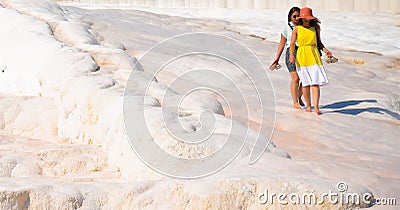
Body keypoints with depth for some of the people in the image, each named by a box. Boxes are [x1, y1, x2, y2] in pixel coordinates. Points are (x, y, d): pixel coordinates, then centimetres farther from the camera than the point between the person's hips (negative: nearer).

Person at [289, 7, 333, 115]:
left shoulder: (316, 28, 7)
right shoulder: (297, 29, 2)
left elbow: (319, 43, 16)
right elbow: (292, 45, 2)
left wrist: (326, 51, 1)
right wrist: (291, 55, -15)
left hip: (314, 56, 1)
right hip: (302, 57, -1)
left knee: (315, 82, -9)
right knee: (306, 83, 4)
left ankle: (316, 107, -13)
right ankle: (308, 105, 17)